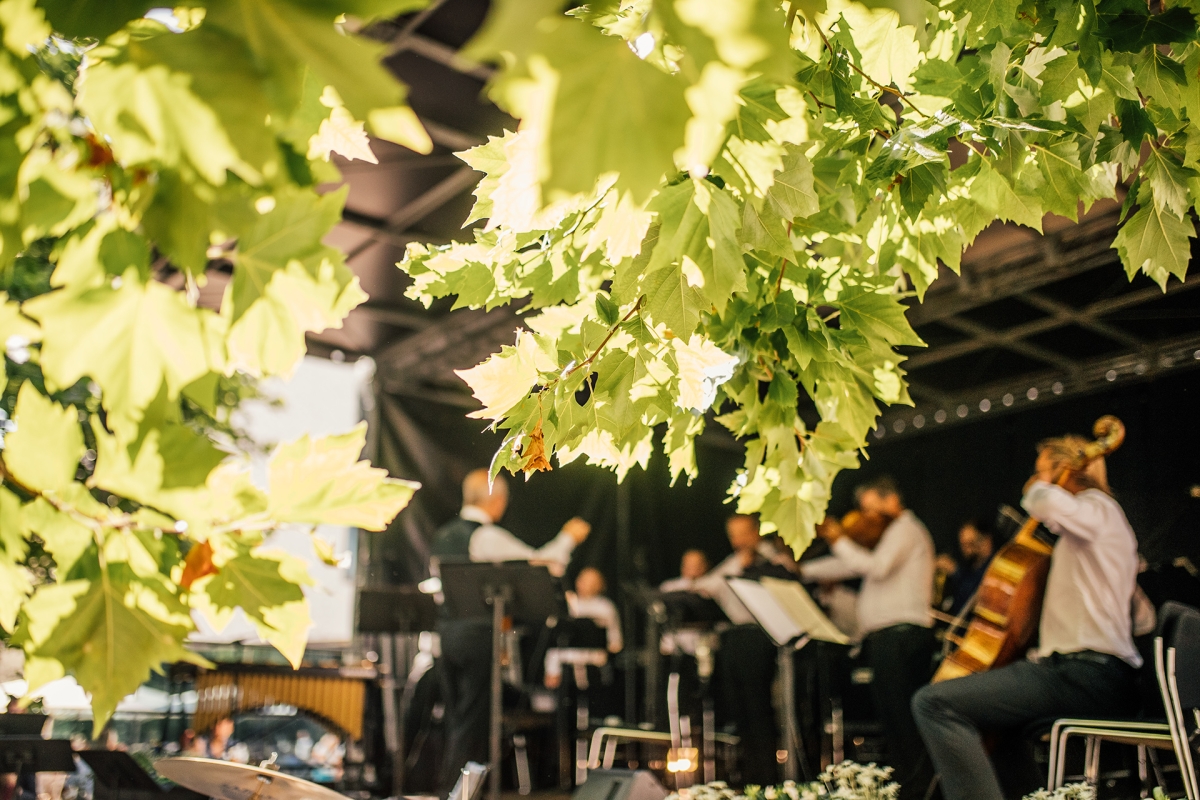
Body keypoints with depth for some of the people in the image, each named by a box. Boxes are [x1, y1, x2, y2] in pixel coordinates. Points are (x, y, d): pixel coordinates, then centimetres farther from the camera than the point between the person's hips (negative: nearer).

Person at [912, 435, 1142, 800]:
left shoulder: (1096, 506, -3)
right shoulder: (1106, 517, 26)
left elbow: (1049, 504, -30)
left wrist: (1039, 487, -6)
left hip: (1083, 674, -11)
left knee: (932, 703, -23)